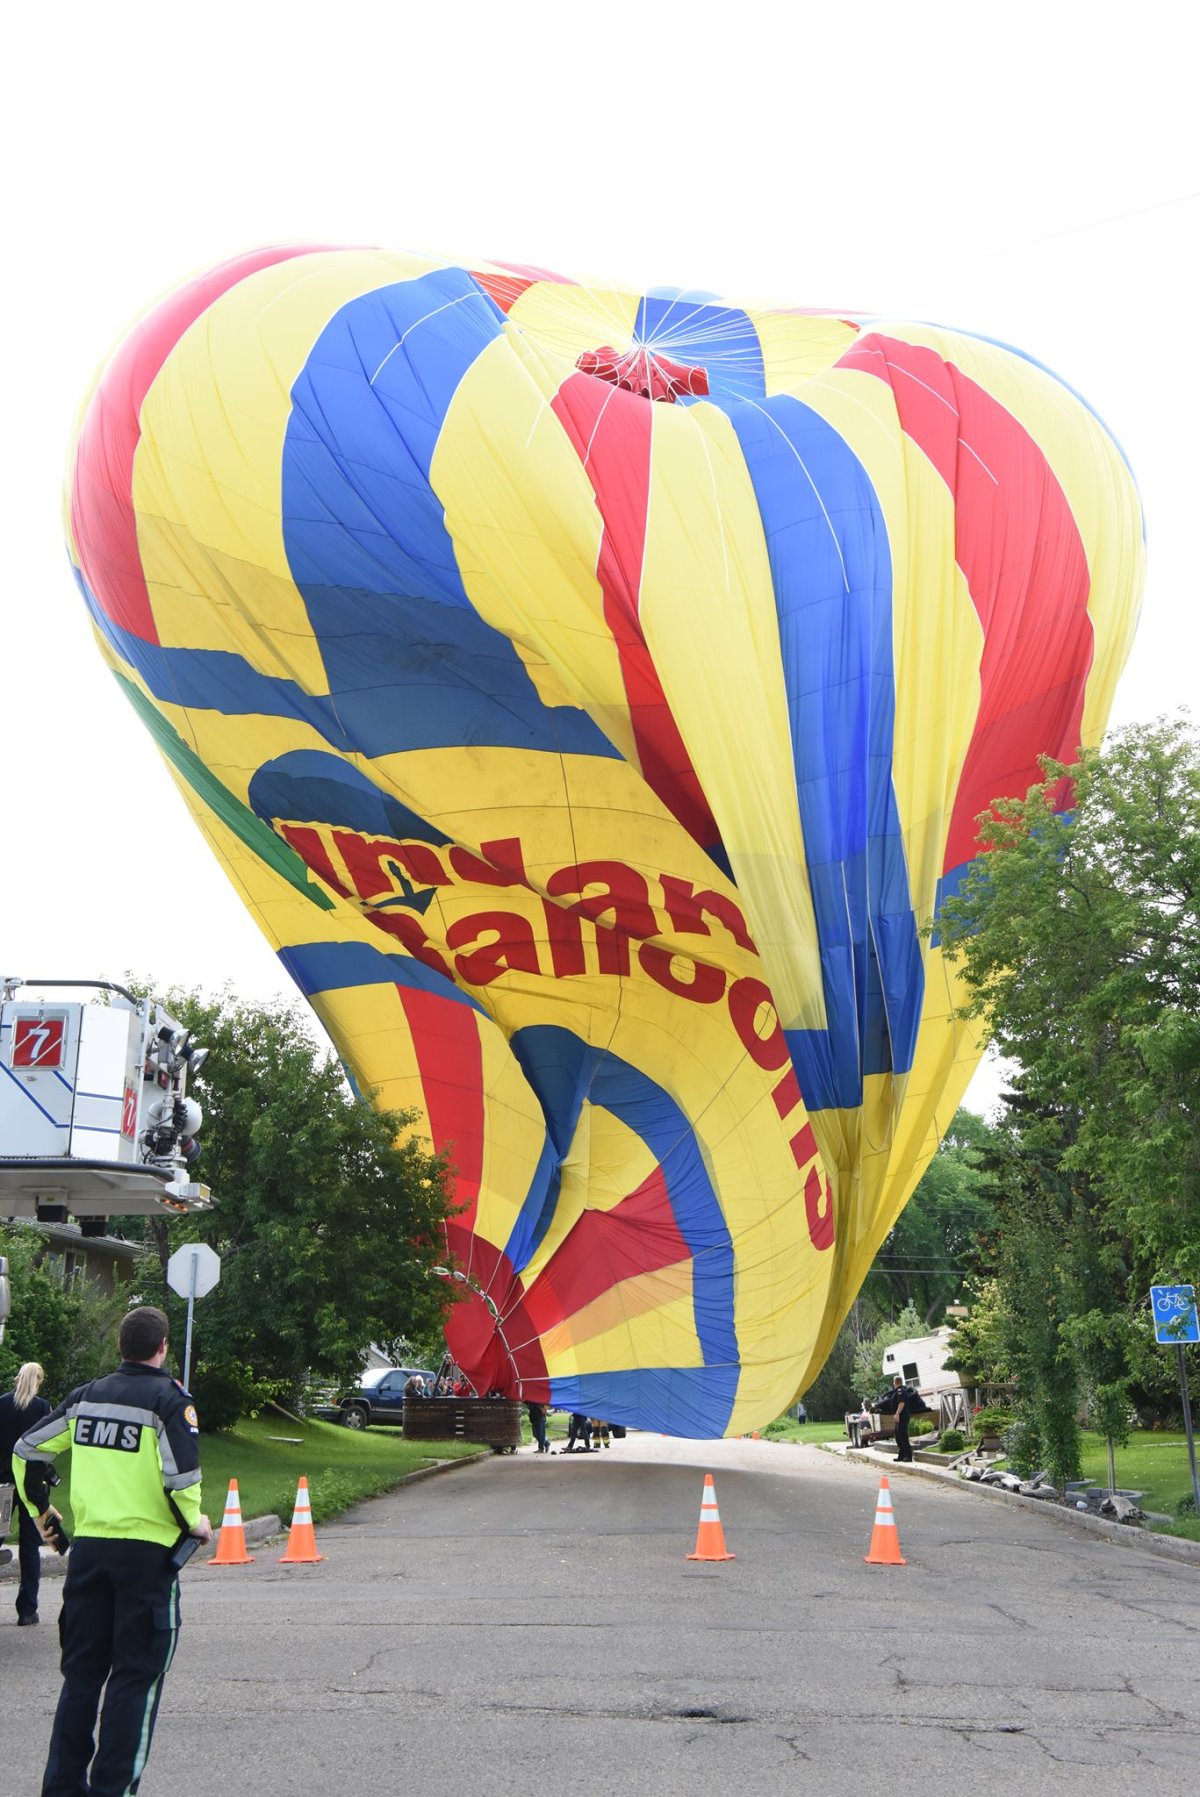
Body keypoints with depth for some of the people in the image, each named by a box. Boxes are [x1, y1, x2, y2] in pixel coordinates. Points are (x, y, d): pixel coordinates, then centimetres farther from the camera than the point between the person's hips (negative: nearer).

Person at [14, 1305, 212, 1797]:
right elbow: (181, 1476, -18)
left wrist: (39, 1508, 26)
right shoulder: (168, 1399, -9)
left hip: (87, 1546, 5)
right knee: (136, 1674, 4)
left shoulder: (86, 1396, 9)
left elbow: (27, 1450, 13)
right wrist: (193, 1522, 0)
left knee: (81, 1670, 16)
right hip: (147, 1550, -5)